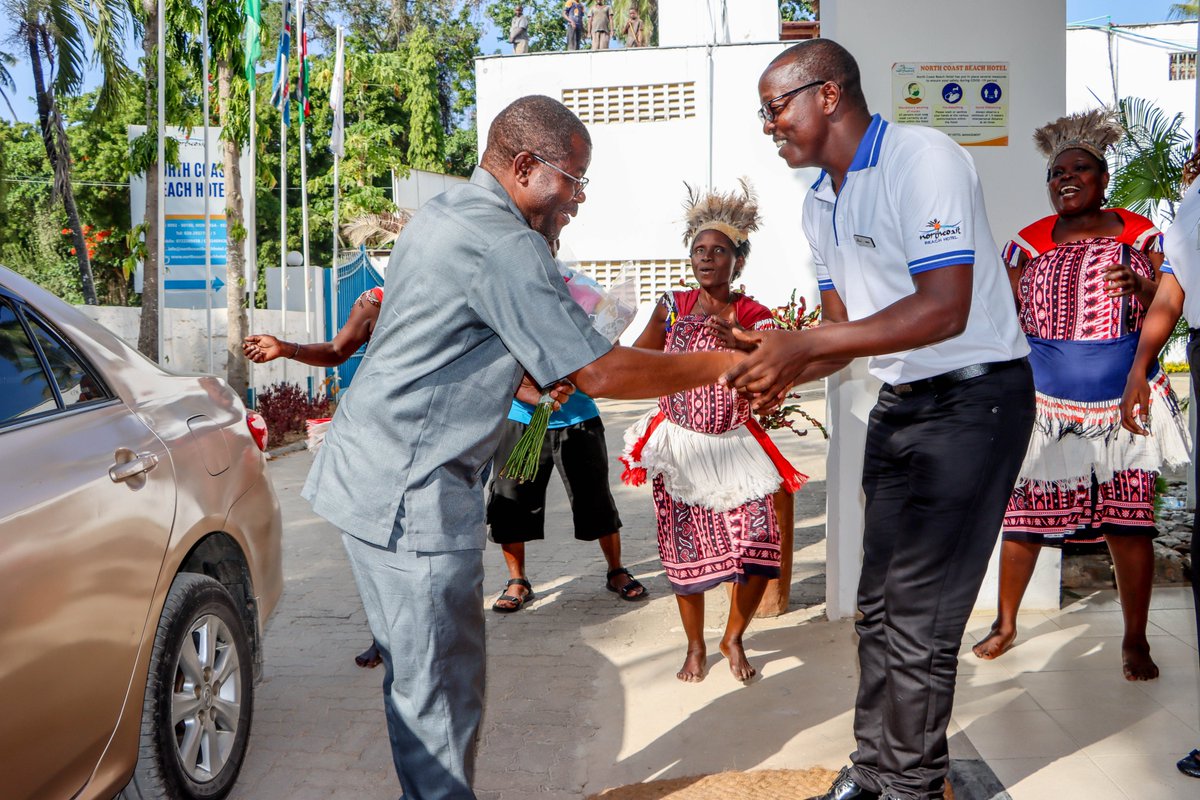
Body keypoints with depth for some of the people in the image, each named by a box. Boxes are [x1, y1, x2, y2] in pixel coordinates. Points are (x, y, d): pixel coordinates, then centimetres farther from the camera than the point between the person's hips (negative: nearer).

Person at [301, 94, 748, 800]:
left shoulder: (445, 213, 14)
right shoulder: (502, 243, -19)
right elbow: (601, 373, -20)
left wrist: (523, 381, 10)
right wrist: (722, 365, -9)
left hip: (371, 471, 10)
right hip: (413, 492, -10)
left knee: (416, 674, 19)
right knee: (441, 687, 0)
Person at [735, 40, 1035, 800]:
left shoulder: (923, 159, -18)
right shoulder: (821, 203, 9)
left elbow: (944, 310, -26)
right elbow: (845, 326, 10)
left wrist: (803, 344, -27)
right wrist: (784, 373, -9)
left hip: (973, 399, -8)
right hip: (900, 404, 9)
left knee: (919, 617, -4)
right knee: (880, 603, 14)